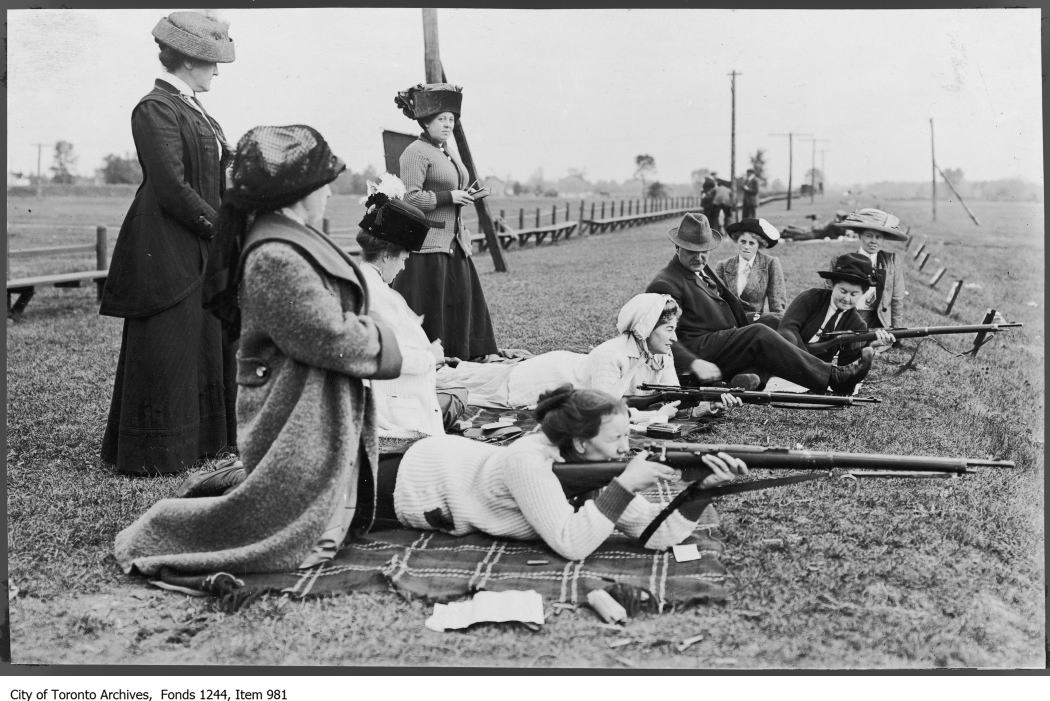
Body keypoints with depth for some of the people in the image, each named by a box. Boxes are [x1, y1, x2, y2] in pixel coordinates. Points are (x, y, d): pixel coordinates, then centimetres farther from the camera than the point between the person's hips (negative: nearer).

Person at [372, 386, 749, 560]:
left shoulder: (591, 466, -19)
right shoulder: (530, 461, -40)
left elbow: (658, 534, -22)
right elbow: (570, 544, -46)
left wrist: (702, 488, -37)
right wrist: (623, 485, -47)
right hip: (412, 481, -6)